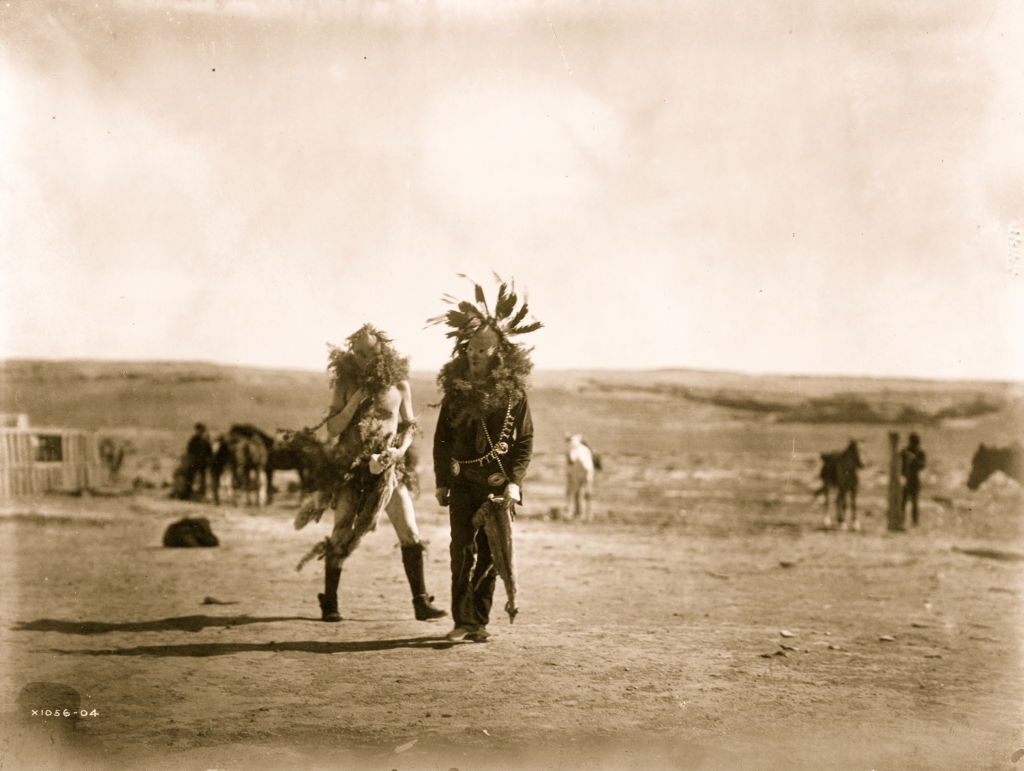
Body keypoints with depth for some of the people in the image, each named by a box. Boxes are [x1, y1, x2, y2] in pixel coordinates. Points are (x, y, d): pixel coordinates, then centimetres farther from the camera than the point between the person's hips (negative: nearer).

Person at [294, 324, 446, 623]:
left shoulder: (399, 385, 2)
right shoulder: (346, 383, 1)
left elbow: (409, 425, 11)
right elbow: (332, 427, -3)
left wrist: (400, 449, -9)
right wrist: (356, 399, -15)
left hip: (390, 469, 1)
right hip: (351, 467, -1)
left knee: (410, 533, -6)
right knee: (342, 535, -1)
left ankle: (421, 602, -1)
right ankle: (329, 604, 11)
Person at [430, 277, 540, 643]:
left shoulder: (514, 391, -1)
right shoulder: (456, 388, 5)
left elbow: (525, 440, 0)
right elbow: (442, 437, 11)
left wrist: (514, 481, -11)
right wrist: (441, 481, 5)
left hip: (498, 485, -1)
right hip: (462, 483, 1)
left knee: (489, 553, 3)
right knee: (463, 550, -6)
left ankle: (479, 621, 10)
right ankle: (462, 620, -3)